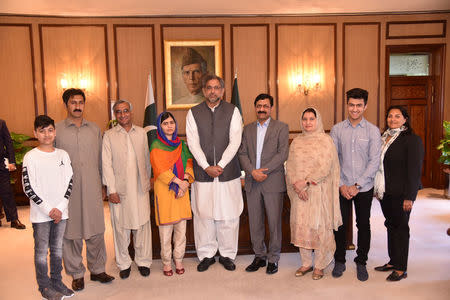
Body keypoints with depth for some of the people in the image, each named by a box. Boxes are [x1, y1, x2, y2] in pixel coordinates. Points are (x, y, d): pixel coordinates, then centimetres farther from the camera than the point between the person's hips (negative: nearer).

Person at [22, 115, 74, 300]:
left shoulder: (63, 155, 4)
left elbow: (70, 182, 4)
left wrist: (60, 208, -6)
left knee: (57, 248, 14)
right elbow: (28, 188, -9)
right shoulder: (30, 157, -7)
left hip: (60, 212, 4)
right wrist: (48, 209, -12)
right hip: (40, 214, -3)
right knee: (42, 250, 6)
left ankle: (57, 282, 27)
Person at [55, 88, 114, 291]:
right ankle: (76, 274, 22)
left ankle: (97, 269, 24)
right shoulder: (56, 130, 1)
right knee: (71, 233, 6)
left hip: (92, 189, 2)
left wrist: (102, 185, 13)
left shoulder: (95, 129, 10)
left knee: (96, 230, 7)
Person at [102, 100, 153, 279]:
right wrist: (111, 190, -8)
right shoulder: (109, 136, 1)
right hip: (119, 189, -1)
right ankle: (124, 264, 23)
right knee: (121, 227, 6)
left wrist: (148, 181, 12)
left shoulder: (141, 133, 8)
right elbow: (106, 164, -3)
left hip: (140, 188, 2)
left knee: (142, 225, 6)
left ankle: (143, 261, 22)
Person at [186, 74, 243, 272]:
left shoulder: (232, 111, 4)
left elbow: (235, 142, -4)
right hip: (202, 172, 1)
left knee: (228, 215, 4)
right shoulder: (193, 113, 5)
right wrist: (207, 167, -12)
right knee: (203, 214, 6)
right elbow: (193, 144, -2)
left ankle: (227, 254, 21)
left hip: (228, 172, 0)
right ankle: (206, 254, 22)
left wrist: (220, 165, -12)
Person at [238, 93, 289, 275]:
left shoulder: (281, 128, 3)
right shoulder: (248, 129, 14)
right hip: (252, 182, 4)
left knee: (274, 222, 2)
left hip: (273, 182, -3)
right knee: (255, 222, 10)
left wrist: (263, 171, -15)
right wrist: (253, 171, -11)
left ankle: (273, 258, 16)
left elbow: (282, 154, -8)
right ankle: (259, 256, 24)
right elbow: (242, 153, 6)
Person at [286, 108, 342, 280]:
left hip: (319, 192, -4)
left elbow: (325, 167, -11)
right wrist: (296, 185, -10)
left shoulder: (325, 141, -2)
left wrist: (306, 181, -17)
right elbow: (290, 167, 5)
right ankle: (306, 263, 22)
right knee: (300, 226, 7)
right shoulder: (296, 142, 11)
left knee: (319, 227, 1)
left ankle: (319, 265, 17)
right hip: (299, 193, 4)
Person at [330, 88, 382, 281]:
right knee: (340, 224, 7)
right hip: (342, 187, 1)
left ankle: (361, 262, 27)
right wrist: (341, 184, -7)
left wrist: (357, 185, -11)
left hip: (364, 188, 0)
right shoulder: (337, 129, 2)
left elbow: (374, 162, -5)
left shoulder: (373, 131, -1)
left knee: (363, 225, 10)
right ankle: (339, 261, 25)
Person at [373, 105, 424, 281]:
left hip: (400, 193, -6)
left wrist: (409, 197, -17)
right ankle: (393, 261, 28)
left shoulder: (412, 140, -10)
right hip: (385, 192, 7)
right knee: (391, 225, 15)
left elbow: (415, 170, -14)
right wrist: (377, 188, 12)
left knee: (400, 227, 2)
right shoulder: (383, 137, 10)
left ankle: (401, 269, 14)